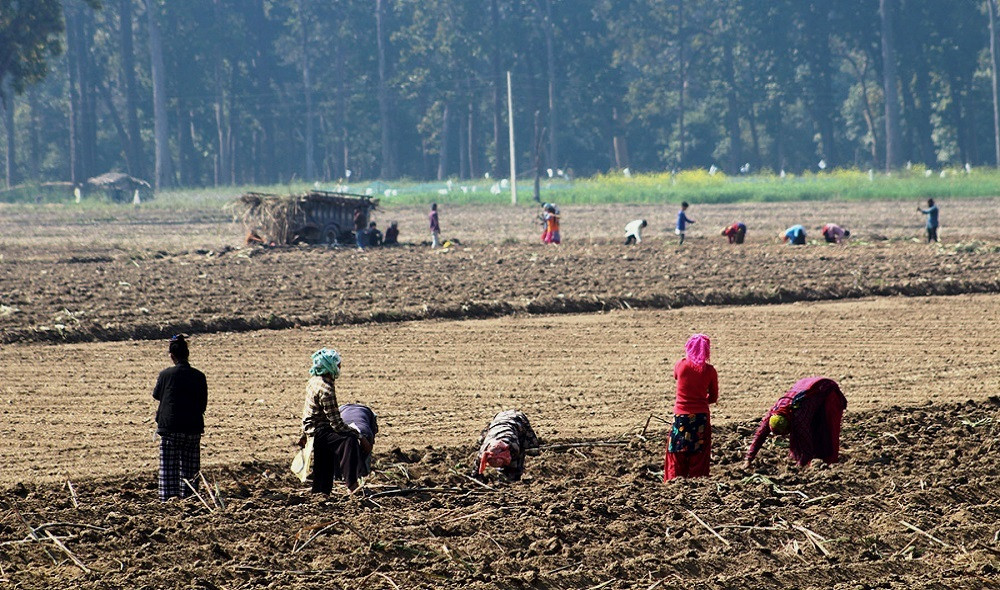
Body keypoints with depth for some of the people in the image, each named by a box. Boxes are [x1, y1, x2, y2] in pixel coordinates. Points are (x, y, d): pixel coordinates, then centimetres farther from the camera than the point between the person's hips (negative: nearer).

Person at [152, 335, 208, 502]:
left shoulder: (166, 375, -9)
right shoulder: (199, 376, -3)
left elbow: (156, 395, 9)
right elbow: (203, 404, 5)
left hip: (170, 429, -2)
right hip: (194, 429, 2)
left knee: (169, 469, 2)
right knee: (190, 470, 11)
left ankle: (168, 500, -3)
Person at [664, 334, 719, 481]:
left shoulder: (680, 365, -4)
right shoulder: (710, 371, -5)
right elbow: (713, 398, 4)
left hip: (680, 416, 0)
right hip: (701, 417, 0)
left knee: (677, 459, 6)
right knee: (699, 460, 6)